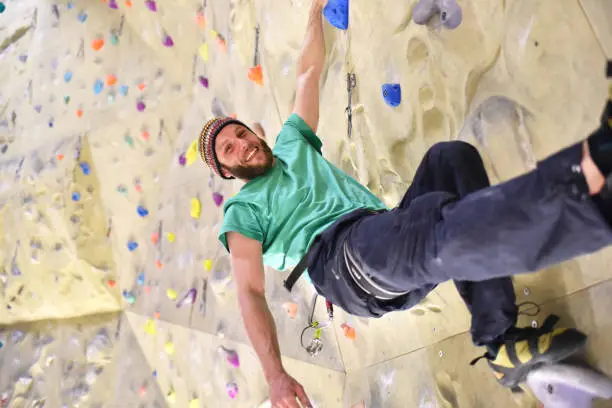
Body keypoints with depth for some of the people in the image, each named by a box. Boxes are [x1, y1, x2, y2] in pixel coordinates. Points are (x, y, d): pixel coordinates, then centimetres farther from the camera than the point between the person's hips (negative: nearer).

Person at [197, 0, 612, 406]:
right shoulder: (242, 210, 13)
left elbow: (309, 72, 35)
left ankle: (501, 342, -19)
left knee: (451, 156, -17)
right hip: (340, 258, -7)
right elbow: (250, 291, 0)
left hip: (389, 232, 7)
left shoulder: (291, 145, 29)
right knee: (440, 226, -35)